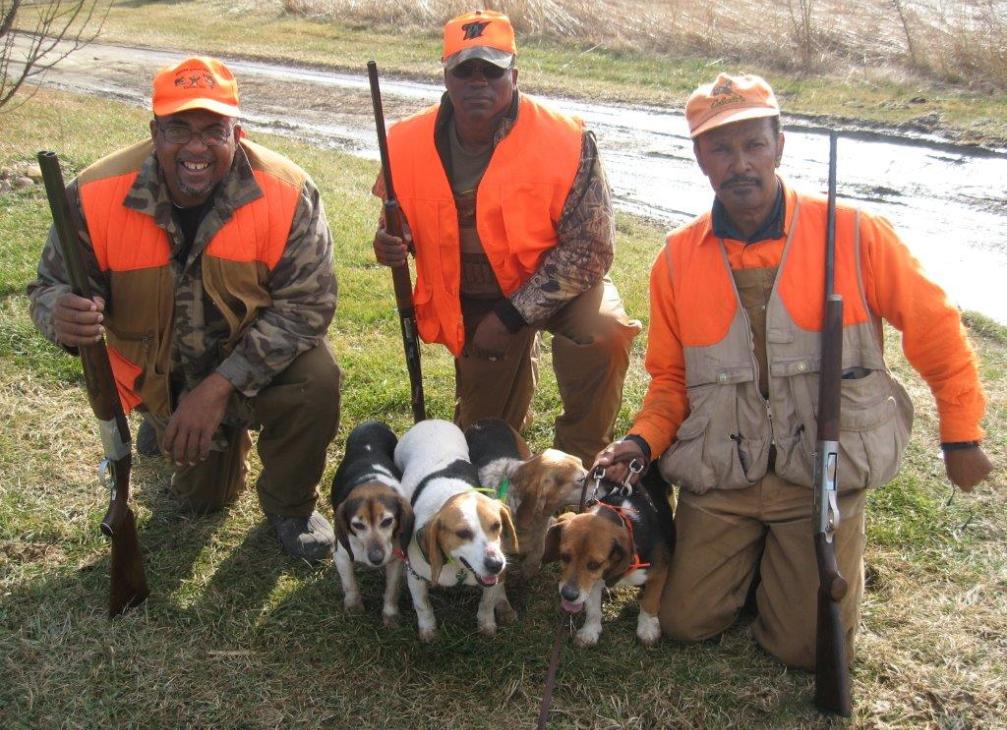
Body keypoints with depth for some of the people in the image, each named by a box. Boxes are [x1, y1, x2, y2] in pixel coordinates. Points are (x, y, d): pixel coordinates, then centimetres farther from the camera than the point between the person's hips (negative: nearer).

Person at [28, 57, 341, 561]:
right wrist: (63, 315, -43)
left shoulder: (287, 192, -27)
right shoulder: (97, 194, -24)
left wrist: (219, 386, -34)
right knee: (203, 498, 12)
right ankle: (164, 425, 49)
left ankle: (289, 508, -1)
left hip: (258, 360, -1)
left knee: (315, 381, -32)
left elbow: (307, 302, -28)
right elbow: (51, 287, -15)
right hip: (161, 376, 2)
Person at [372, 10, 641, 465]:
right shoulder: (411, 144, -13)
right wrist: (393, 243, -19)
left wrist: (512, 315, -28)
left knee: (603, 331, -37)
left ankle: (578, 463, -13)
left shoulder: (566, 141, -24)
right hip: (472, 303, 4)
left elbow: (590, 247, -24)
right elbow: (405, 219, 6)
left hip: (556, 285, -3)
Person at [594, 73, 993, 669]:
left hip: (825, 477, -2)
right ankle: (751, 552, 32)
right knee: (685, 623, 3)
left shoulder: (855, 235, -12)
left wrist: (962, 437, 4)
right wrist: (643, 441, -10)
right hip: (720, 479, 2)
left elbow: (933, 326, -1)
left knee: (809, 648, 0)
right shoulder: (678, 259, -3)